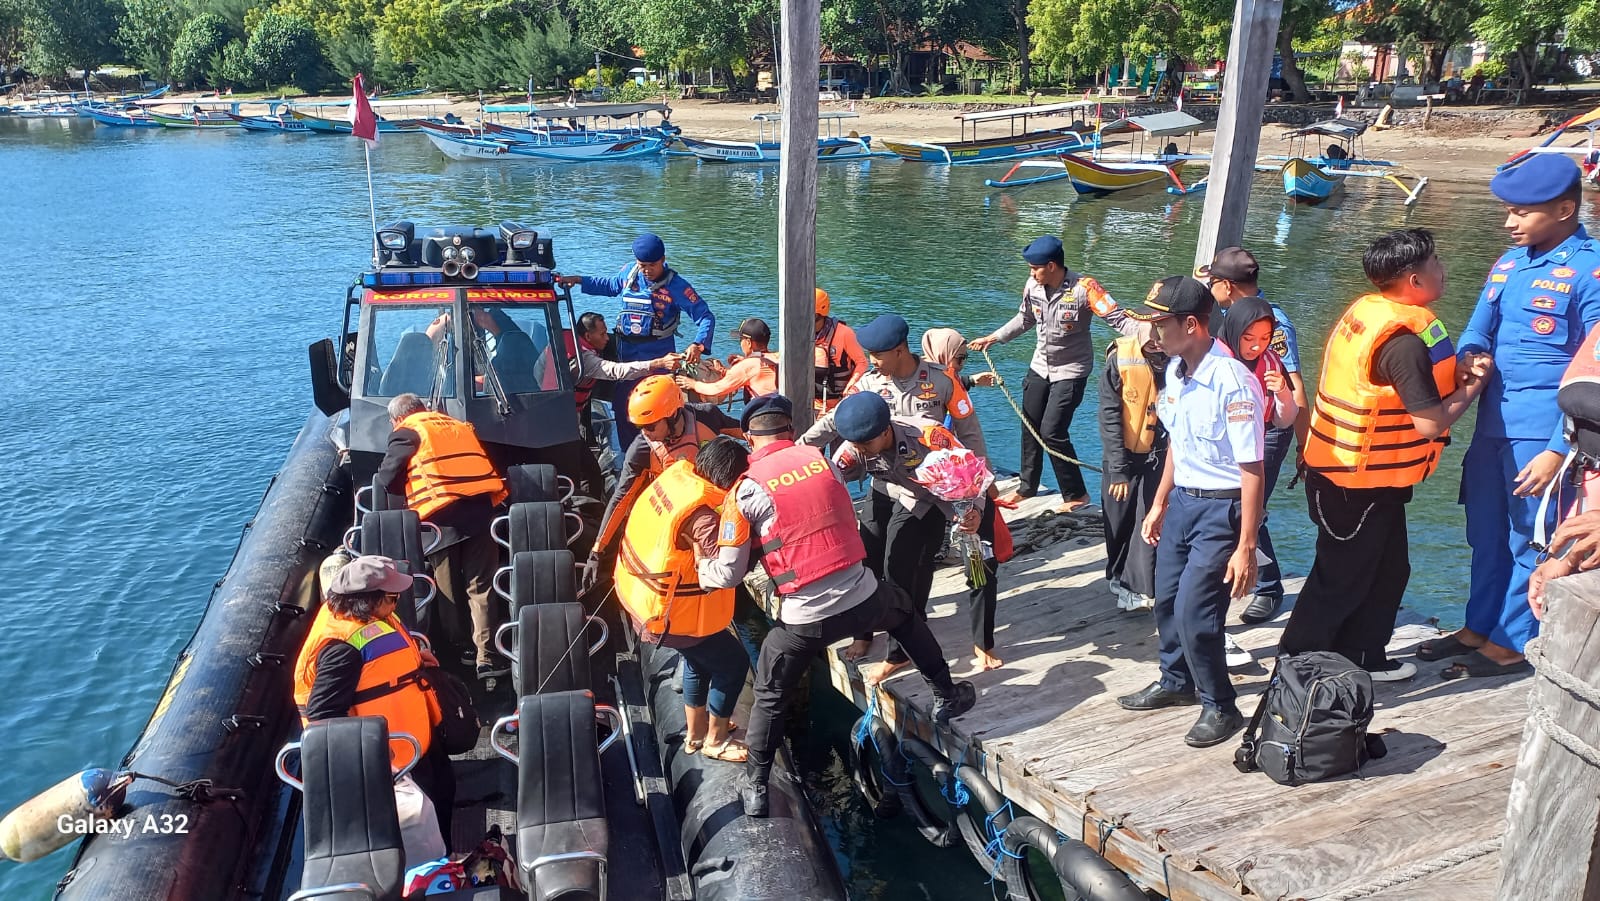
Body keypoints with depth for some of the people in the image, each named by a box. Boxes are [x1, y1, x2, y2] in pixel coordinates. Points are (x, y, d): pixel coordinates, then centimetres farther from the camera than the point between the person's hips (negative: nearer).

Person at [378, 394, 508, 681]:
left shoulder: (406, 434, 9)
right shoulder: (462, 426, 26)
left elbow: (387, 478, 4)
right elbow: (487, 464, 27)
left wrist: (409, 495, 22)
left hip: (442, 517, -3)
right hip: (481, 509, 4)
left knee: (449, 590, 11)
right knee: (480, 587, 3)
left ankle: (455, 649, 23)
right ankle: (486, 657, -2)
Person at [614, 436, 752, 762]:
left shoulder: (677, 473, -6)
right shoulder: (702, 514, -31)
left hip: (641, 591, 9)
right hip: (666, 611, -9)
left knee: (699, 658, 29)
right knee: (734, 662, 10)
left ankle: (695, 733, 45)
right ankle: (714, 740, 28)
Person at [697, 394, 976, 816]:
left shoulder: (746, 490, -8)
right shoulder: (822, 457, 2)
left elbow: (728, 573, -7)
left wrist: (700, 568, 14)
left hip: (804, 619, -2)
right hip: (862, 597, 3)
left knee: (770, 698, 21)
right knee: (904, 613, 36)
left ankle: (756, 788, 29)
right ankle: (947, 695, 44)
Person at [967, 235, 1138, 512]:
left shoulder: (1083, 288, -22)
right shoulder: (1033, 286, -5)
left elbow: (1118, 318, -27)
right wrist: (993, 338, 16)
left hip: (1071, 370, -6)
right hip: (1040, 366, 6)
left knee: (1052, 432, -11)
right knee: (1030, 428, 12)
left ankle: (1076, 494, 7)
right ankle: (1027, 487, 31)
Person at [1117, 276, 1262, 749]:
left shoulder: (1232, 381, -24)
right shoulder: (1176, 370, 2)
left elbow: (1252, 470, -22)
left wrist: (1245, 548, -21)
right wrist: (1159, 505, 20)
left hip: (1221, 509, -8)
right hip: (1182, 499, 8)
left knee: (1193, 613, -6)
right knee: (1167, 601, 18)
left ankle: (1220, 708, 16)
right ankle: (1176, 683, 41)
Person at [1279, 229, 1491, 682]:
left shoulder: (1365, 310, 3)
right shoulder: (1404, 339, -24)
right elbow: (1431, 423, -23)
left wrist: (1452, 378, 2)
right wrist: (1472, 388, -7)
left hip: (1339, 470, 9)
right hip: (1365, 483, -9)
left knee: (1385, 570, 20)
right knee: (1344, 578, 4)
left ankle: (1364, 659, 32)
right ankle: (1297, 659, 15)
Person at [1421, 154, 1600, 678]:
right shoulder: (1509, 263, 11)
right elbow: (1478, 330, 13)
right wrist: (1468, 356, -12)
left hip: (1544, 429, -7)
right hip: (1493, 420, 7)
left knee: (1531, 542, 4)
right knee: (1487, 534, 16)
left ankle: (1512, 644, 17)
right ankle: (1478, 628, 29)